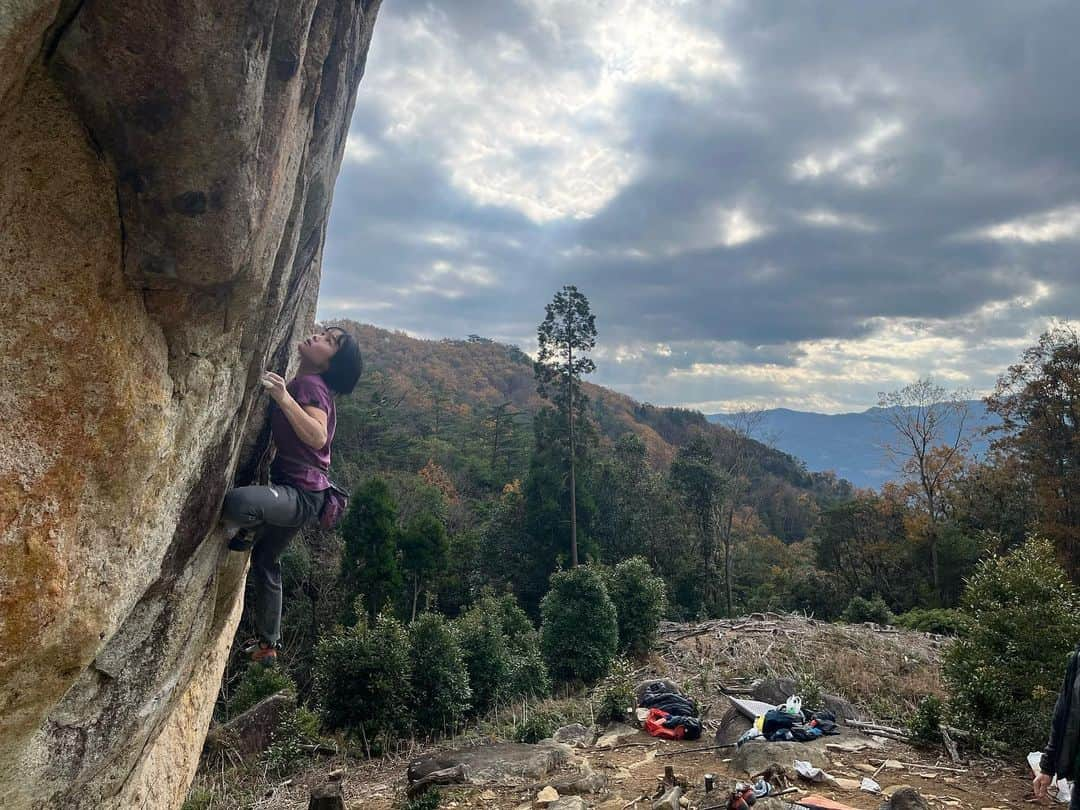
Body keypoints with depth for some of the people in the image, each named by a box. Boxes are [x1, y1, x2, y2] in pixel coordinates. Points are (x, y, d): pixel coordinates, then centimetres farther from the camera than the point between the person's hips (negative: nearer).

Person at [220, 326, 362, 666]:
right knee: (265, 562, 24)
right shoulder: (300, 384, 11)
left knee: (235, 502, -37)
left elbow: (318, 437, -33)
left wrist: (283, 398, -38)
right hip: (296, 494, 10)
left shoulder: (309, 384, -17)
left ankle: (241, 533, 1)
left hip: (302, 495, -10)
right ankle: (268, 645, 39)